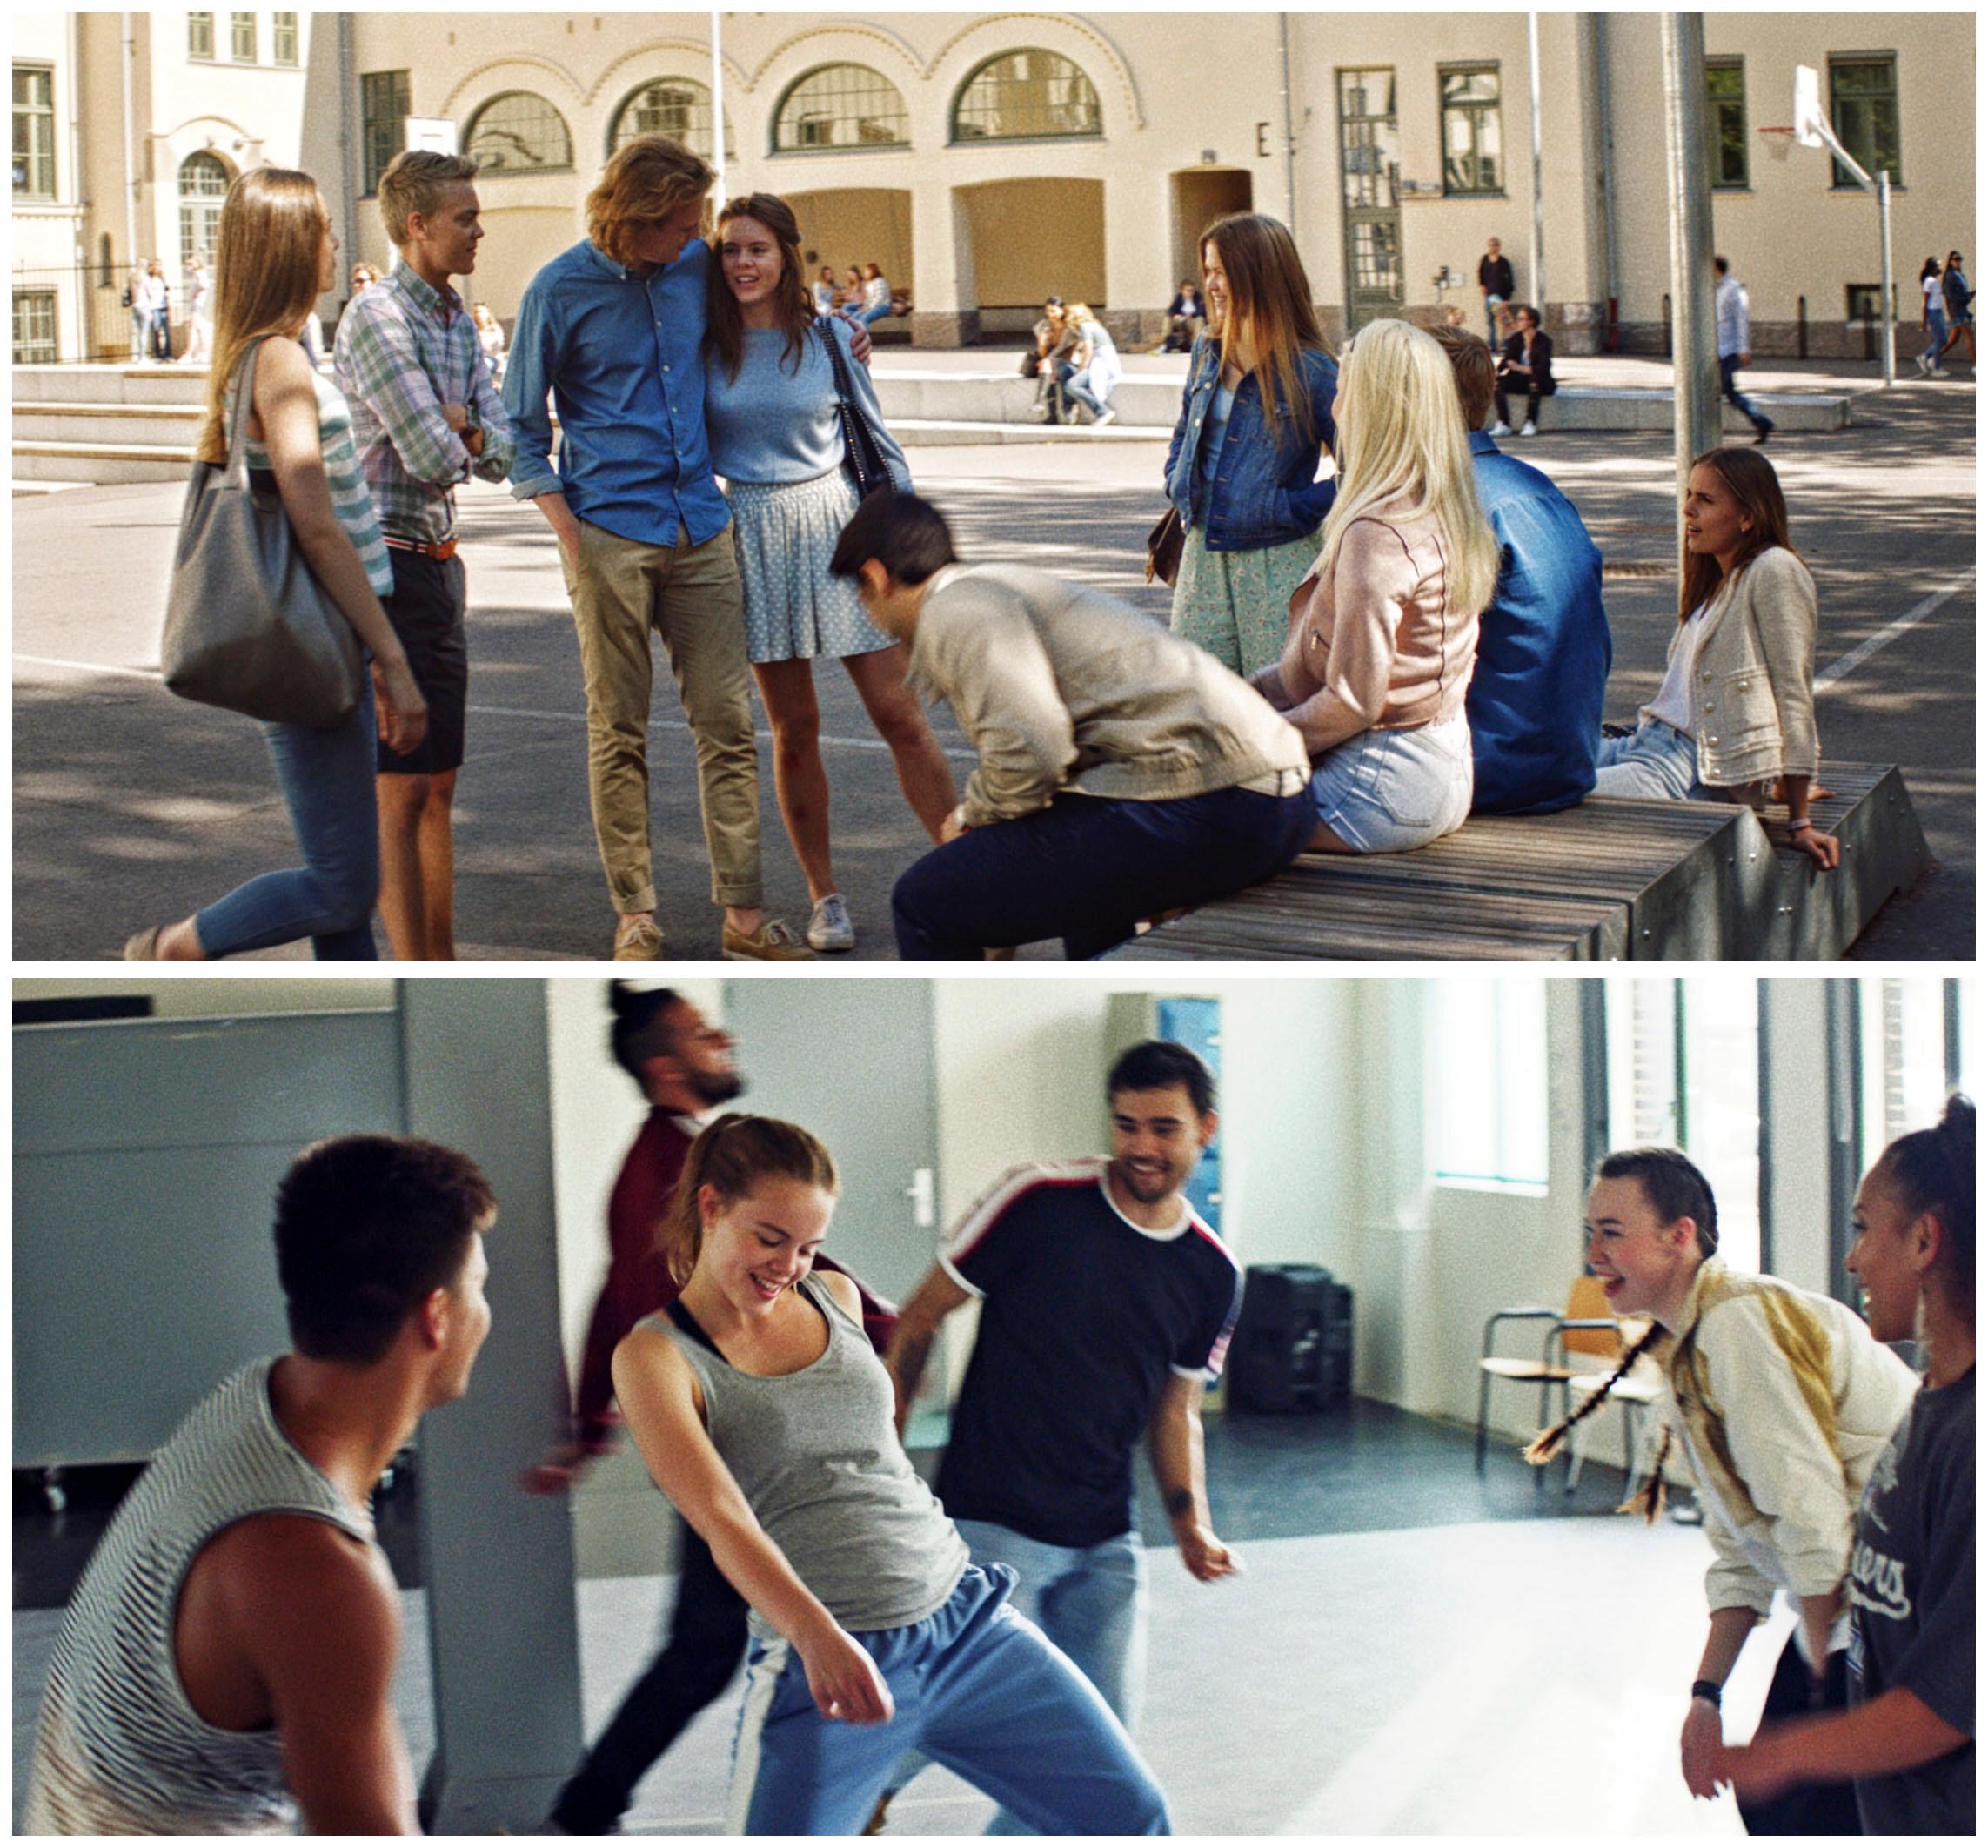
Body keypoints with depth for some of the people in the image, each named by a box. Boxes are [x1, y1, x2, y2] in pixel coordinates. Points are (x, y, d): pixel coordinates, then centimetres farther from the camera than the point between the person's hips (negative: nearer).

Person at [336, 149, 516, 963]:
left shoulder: (458, 319, 14)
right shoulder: (376, 317, -15)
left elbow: (499, 453, 9)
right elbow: (434, 460, -20)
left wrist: (464, 430, -11)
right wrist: (461, 439, 1)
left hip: (438, 560, 9)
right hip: (384, 561, -9)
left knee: (438, 784, 12)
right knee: (399, 788, -6)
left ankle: (442, 965, 19)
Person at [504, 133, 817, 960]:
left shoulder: (697, 266, 6)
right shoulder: (561, 290, -5)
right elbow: (524, 427, 1)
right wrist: (569, 536, -7)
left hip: (701, 528, 4)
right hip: (610, 534, -4)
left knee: (727, 721, 1)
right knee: (618, 733, 2)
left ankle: (743, 914, 5)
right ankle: (634, 916, 9)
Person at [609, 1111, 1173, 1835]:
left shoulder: (837, 1299, 10)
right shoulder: (655, 1357, -8)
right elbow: (720, 1517, -23)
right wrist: (814, 1633, -36)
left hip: (967, 1619, 6)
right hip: (818, 1663, -5)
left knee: (1130, 1817, 4)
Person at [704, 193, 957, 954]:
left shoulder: (829, 338, 1)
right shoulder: (705, 347, 1)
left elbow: (878, 442, 8)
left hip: (836, 526, 0)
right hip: (753, 538, 0)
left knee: (899, 712, -3)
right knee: (794, 728, 4)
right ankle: (824, 896, 15)